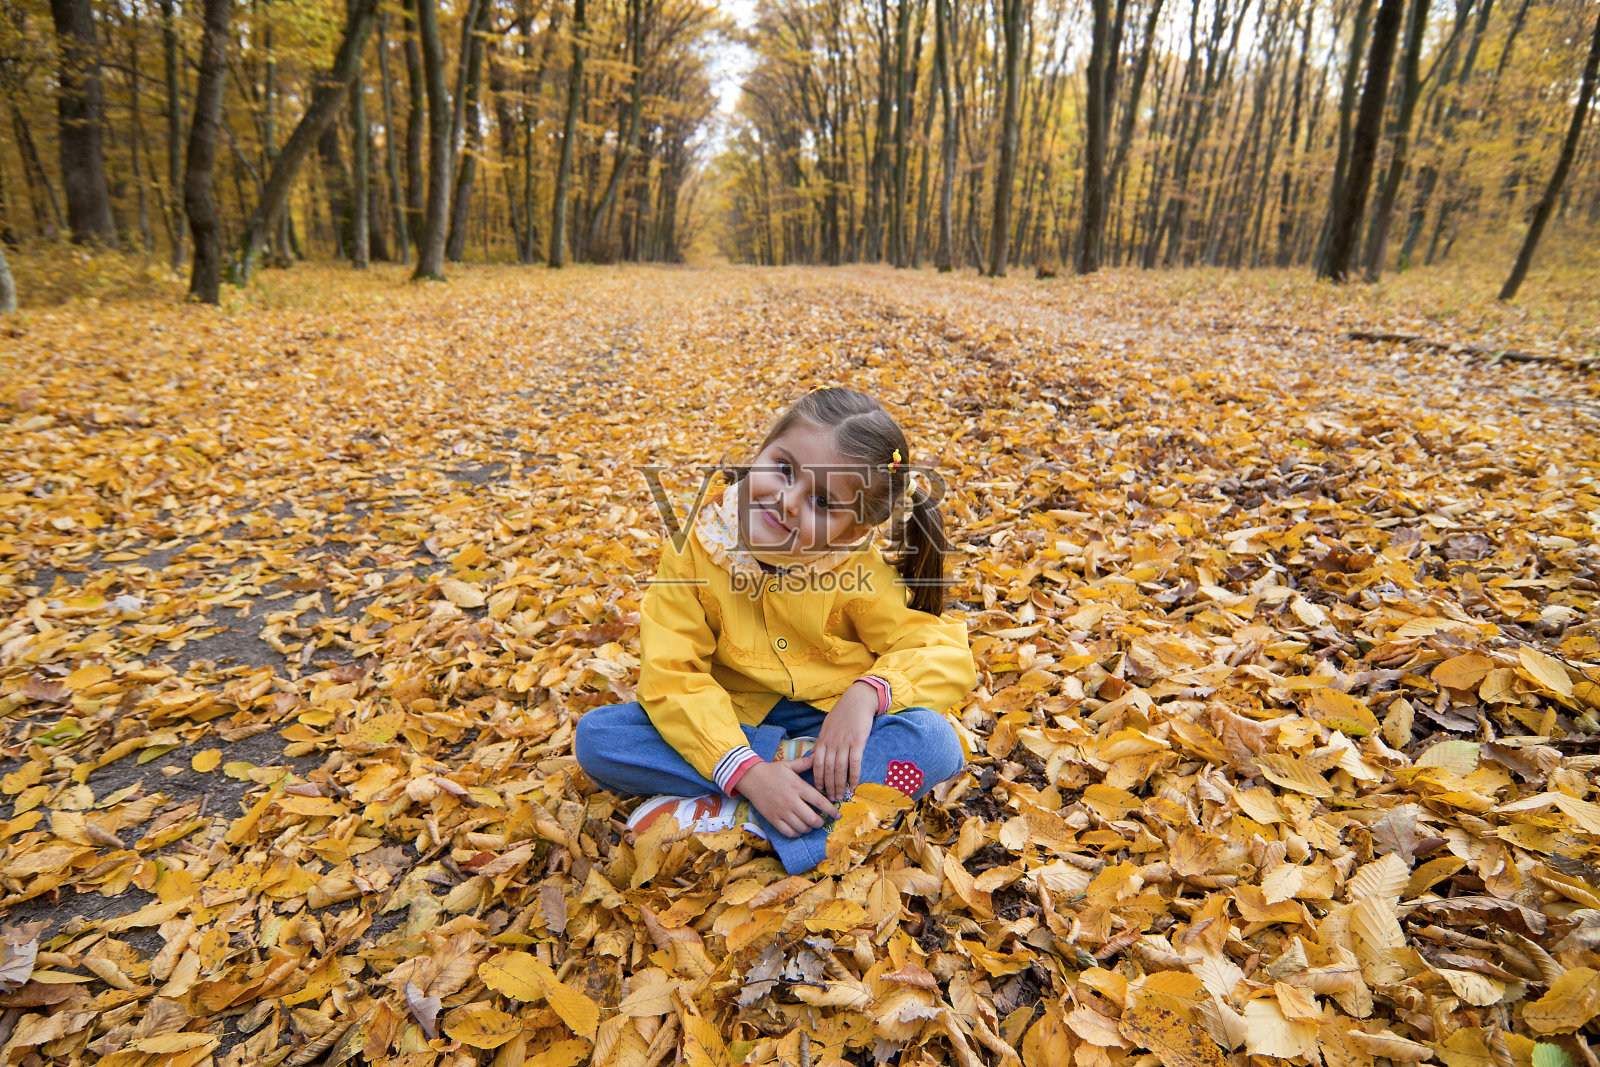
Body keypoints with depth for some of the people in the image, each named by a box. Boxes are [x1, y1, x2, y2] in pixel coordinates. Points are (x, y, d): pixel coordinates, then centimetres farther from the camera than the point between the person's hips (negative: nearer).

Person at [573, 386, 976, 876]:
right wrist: (746, 772, -30)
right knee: (595, 734, -21)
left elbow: (946, 653, -11)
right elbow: (670, 675, -17)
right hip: (733, 726, 1)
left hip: (832, 727, 0)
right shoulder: (698, 545, -13)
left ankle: (733, 819, -25)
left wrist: (869, 691, -31)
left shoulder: (858, 571, -13)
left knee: (935, 742, -30)